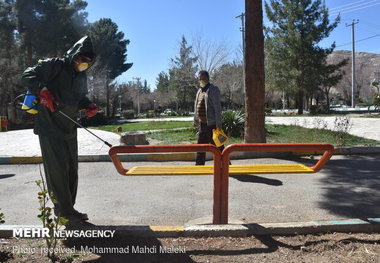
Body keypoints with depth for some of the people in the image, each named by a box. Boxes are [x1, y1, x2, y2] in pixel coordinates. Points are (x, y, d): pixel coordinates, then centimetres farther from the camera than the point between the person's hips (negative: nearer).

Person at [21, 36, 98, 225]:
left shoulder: (81, 76, 13)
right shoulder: (55, 65, -9)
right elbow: (27, 76, -12)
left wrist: (89, 106, 2)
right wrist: (43, 91, -29)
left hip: (69, 129, 8)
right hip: (50, 126, -8)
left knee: (72, 169, 10)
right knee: (57, 169, -7)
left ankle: (69, 209, 22)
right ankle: (64, 212, 3)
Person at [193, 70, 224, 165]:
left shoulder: (213, 90, -8)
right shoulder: (199, 91, 17)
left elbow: (217, 107, -15)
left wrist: (218, 122, -21)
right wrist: (195, 121, 21)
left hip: (211, 123, -8)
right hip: (202, 124, 8)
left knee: (218, 147, -3)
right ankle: (199, 165, 27)